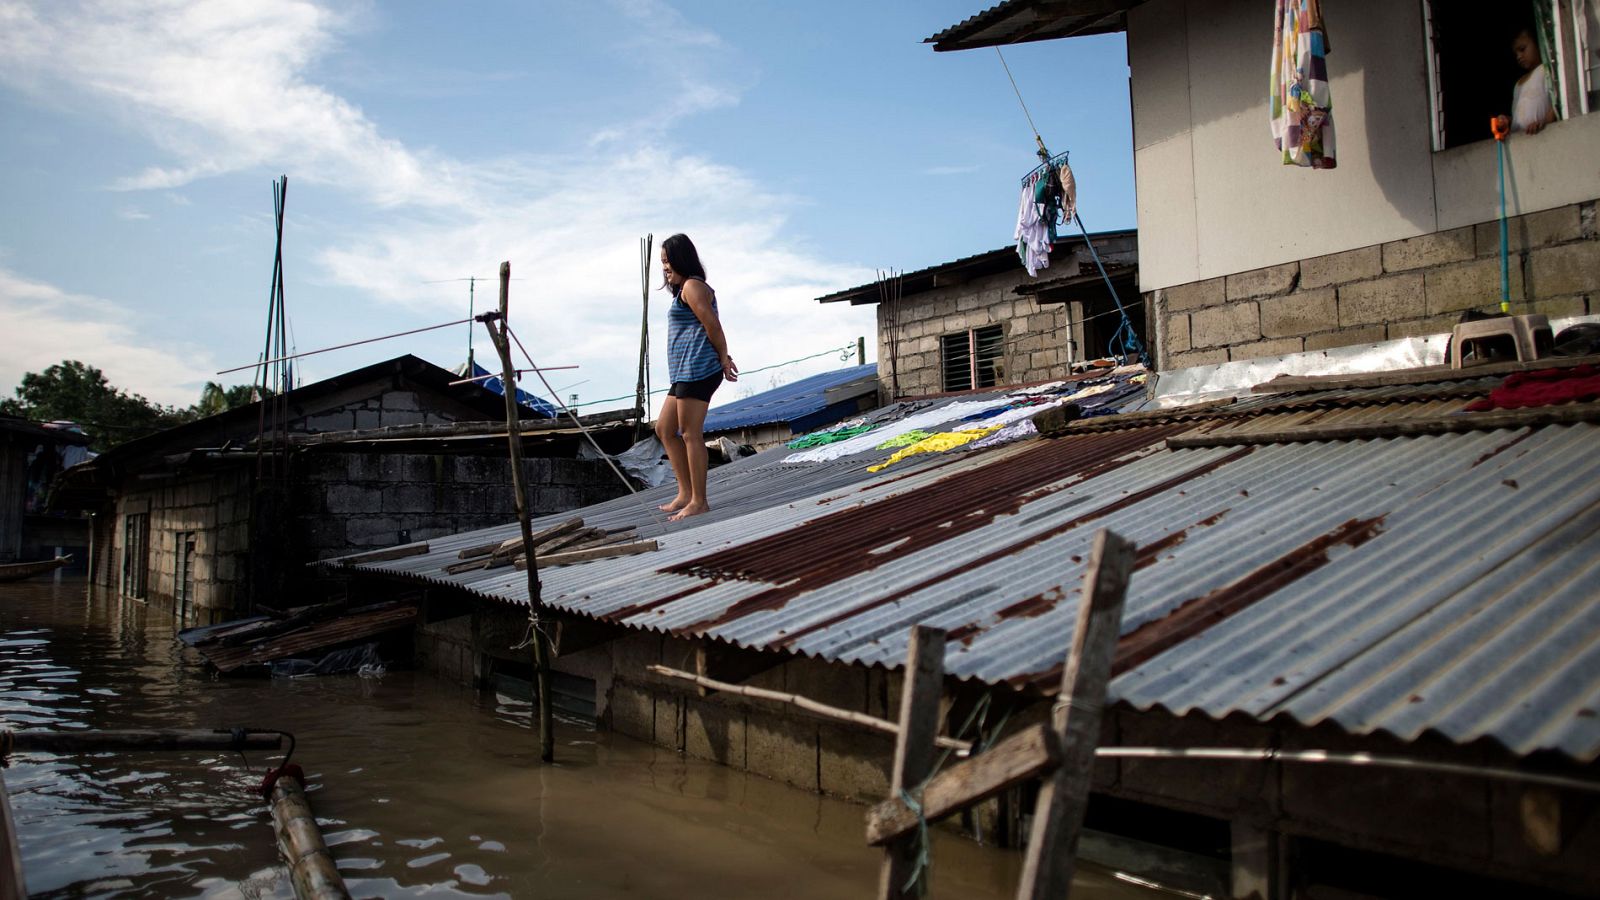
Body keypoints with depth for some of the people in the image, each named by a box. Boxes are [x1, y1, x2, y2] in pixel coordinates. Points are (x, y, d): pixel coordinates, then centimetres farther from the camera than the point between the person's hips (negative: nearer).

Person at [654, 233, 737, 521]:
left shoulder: (692, 286, -7)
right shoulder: (684, 289, 25)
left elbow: (713, 326, -12)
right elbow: (713, 328, 20)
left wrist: (723, 360, -1)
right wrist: (724, 358, 8)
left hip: (697, 368, -11)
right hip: (684, 372, 11)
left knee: (690, 434, -9)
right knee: (664, 429, 13)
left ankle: (699, 502, -4)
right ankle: (685, 493, 14)